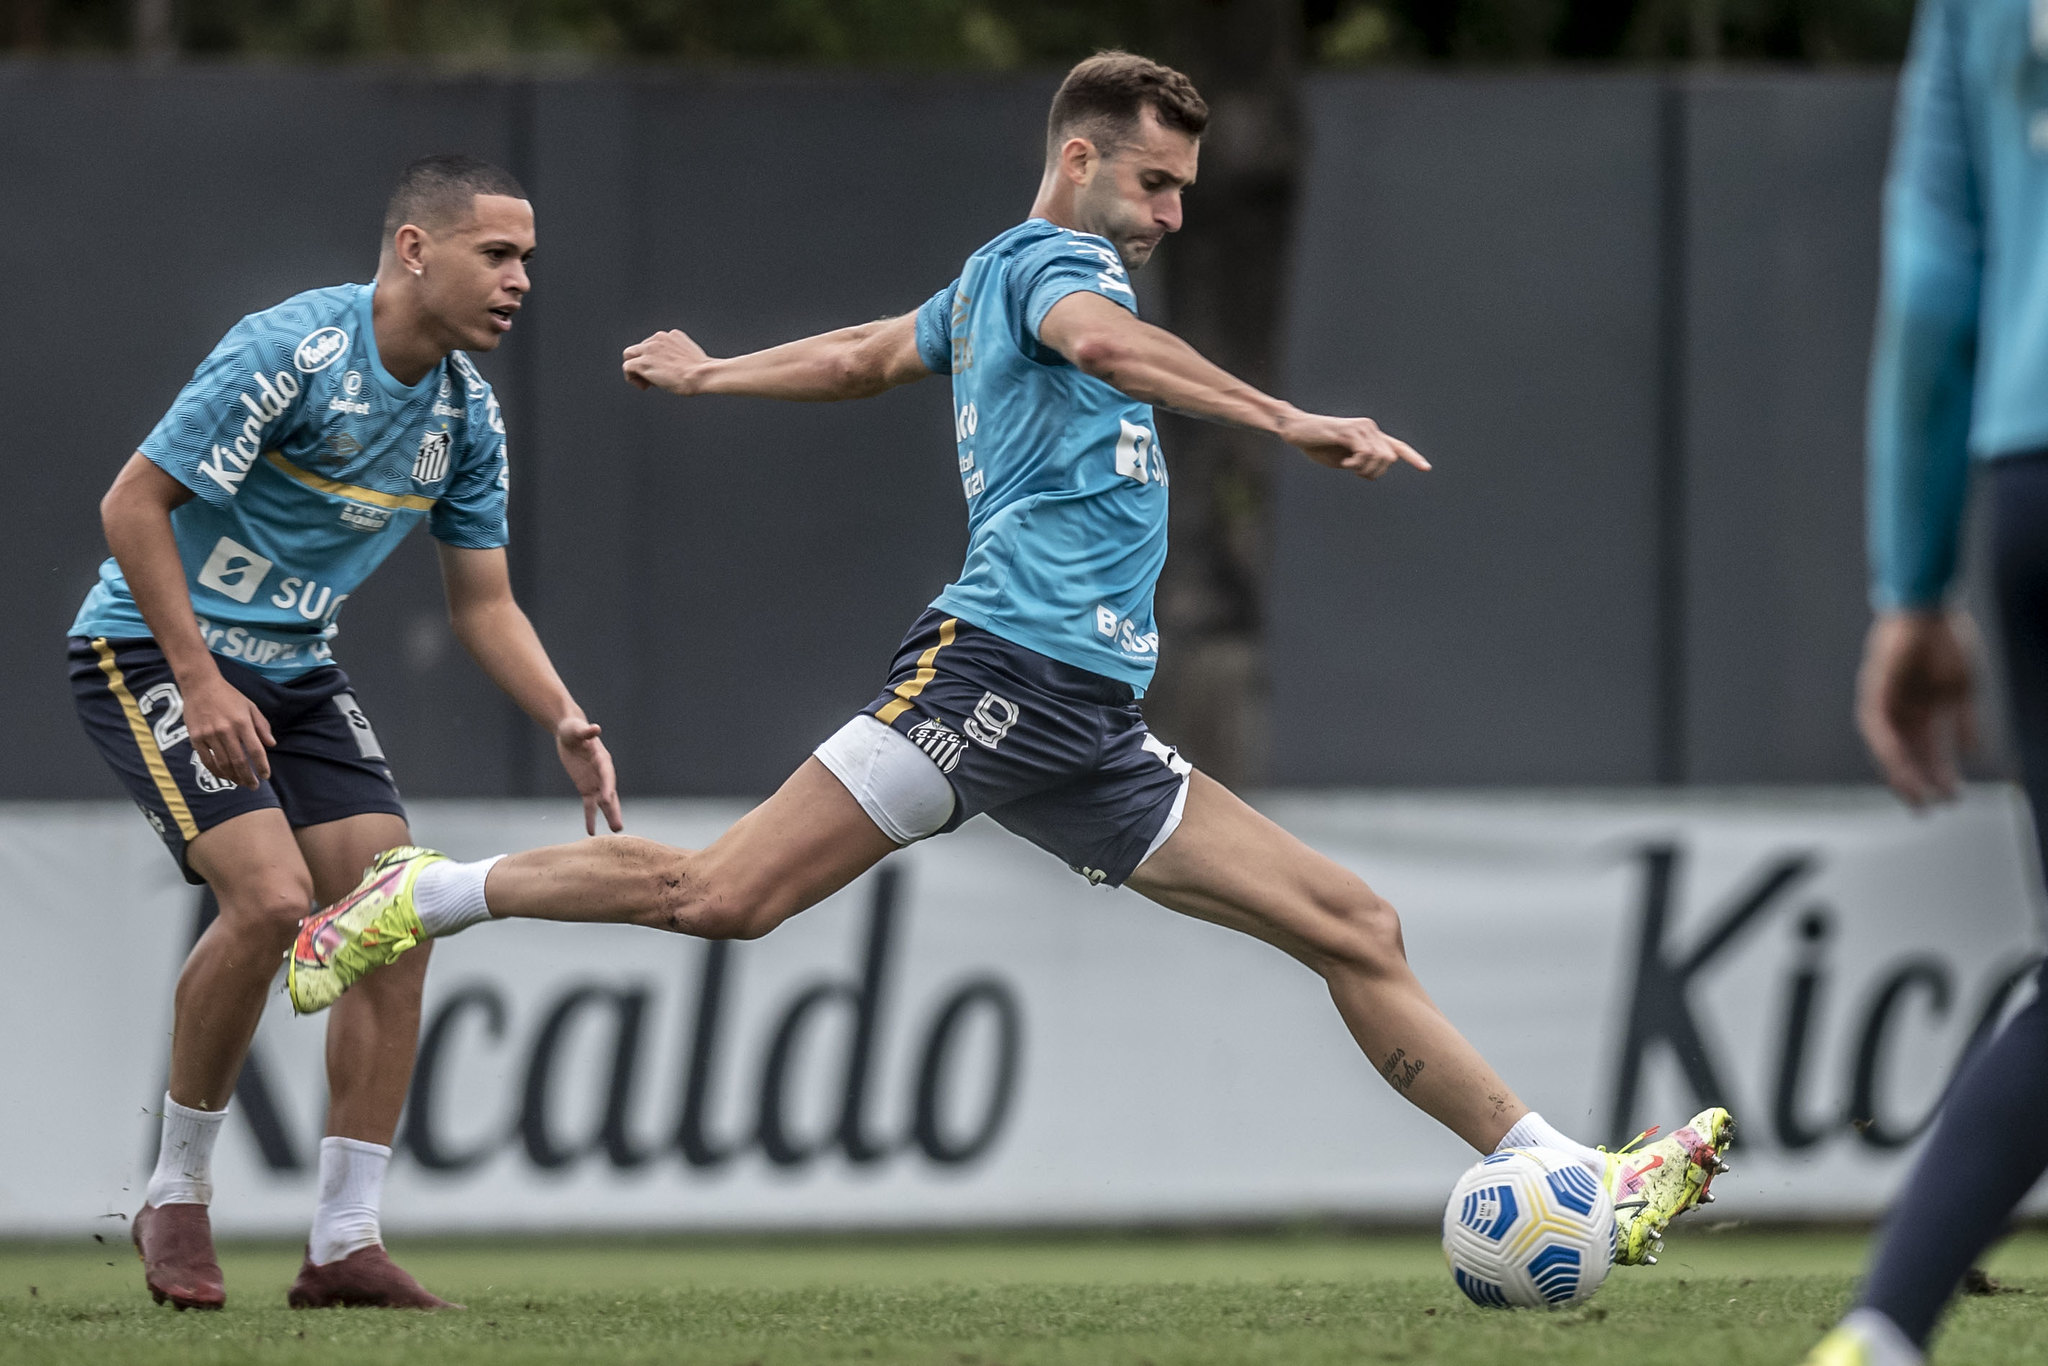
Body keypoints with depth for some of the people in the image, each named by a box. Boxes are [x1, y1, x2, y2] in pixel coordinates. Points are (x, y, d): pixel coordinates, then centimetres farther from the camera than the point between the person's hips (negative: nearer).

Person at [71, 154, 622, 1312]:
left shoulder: (469, 412, 1)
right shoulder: (293, 351, -22)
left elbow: (484, 601, 9)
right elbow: (133, 504, -20)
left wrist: (568, 723, -7)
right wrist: (200, 681, -25)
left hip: (298, 670, 8)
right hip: (151, 650, -8)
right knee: (272, 896, -24)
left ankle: (346, 1242, -2)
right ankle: (178, 1194, -4)